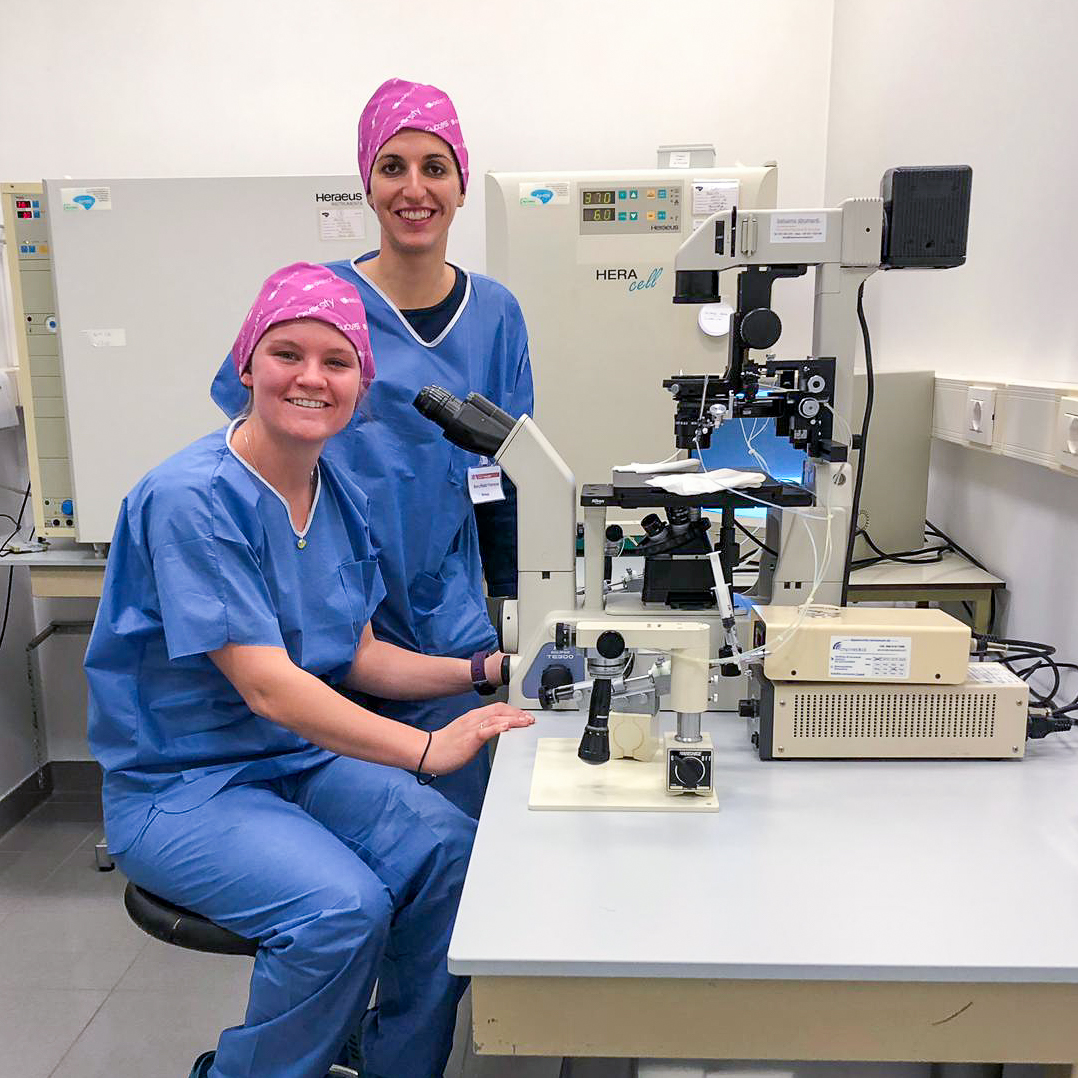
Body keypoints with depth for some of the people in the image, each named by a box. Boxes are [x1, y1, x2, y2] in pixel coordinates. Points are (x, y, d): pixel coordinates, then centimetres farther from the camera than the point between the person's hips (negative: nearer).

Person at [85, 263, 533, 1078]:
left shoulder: (340, 493, 2)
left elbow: (359, 657, 6)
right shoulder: (193, 498, -21)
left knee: (447, 847, -15)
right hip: (184, 787, -6)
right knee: (343, 907, -26)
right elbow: (266, 684, -26)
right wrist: (425, 749, -33)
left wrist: (481, 673, -8)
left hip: (307, 758, 6)